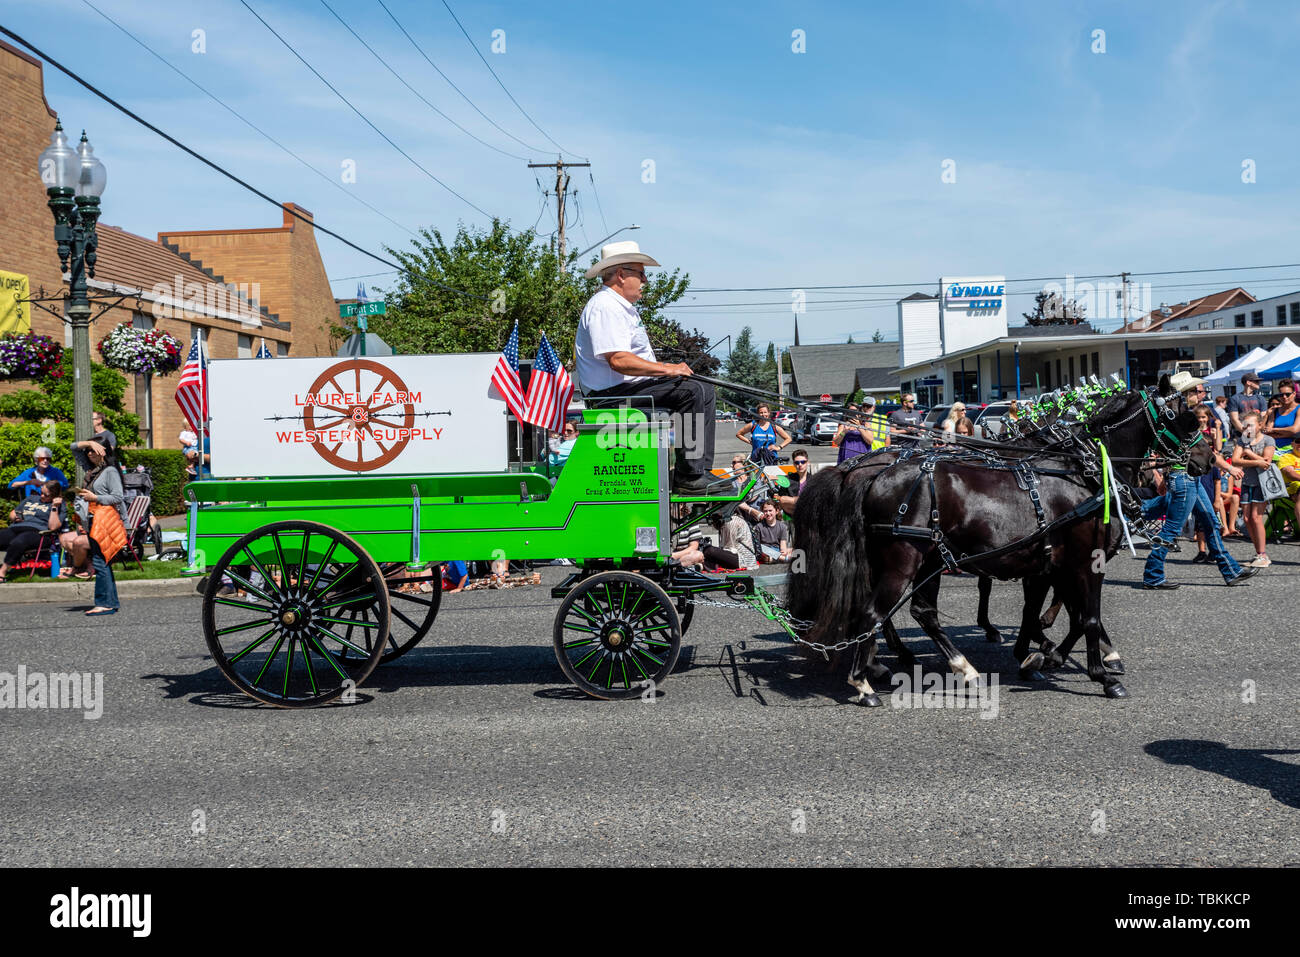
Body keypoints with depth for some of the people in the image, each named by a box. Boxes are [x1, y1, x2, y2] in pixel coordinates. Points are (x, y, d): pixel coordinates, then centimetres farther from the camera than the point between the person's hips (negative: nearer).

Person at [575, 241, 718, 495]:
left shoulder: (623, 307, 21)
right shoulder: (604, 306, -15)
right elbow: (618, 360, -26)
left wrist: (666, 367, 11)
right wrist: (667, 369, -21)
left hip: (631, 388, 11)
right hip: (614, 393, -11)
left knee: (704, 391, 11)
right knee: (693, 392, -23)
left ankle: (700, 473, 5)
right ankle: (690, 480, -20)